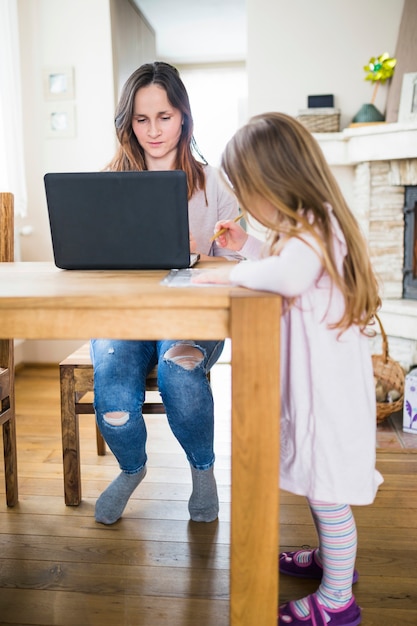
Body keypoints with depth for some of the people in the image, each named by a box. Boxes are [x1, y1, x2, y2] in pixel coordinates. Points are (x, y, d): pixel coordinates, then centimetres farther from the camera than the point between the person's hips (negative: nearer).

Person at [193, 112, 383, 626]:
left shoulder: (309, 230, -21)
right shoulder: (311, 225, 10)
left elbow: (291, 275, -42)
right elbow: (284, 263, 26)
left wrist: (229, 273, -27)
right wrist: (247, 246, 14)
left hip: (327, 385, -10)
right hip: (313, 378, 10)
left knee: (326, 490, 4)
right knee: (316, 481, 24)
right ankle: (330, 558, 45)